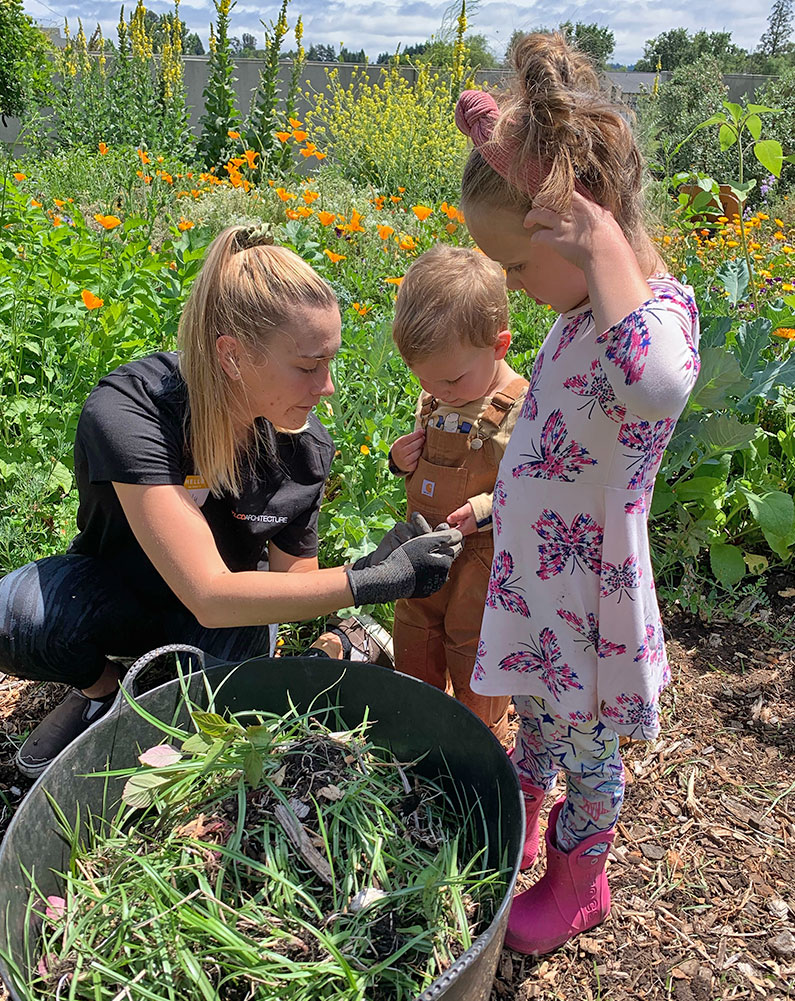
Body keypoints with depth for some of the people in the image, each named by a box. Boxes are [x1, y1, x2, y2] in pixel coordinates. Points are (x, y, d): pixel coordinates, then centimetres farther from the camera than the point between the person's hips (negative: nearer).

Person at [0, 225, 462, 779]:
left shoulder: (307, 447, -19)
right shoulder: (128, 412, -34)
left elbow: (290, 584, -8)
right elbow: (211, 596, -40)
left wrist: (375, 564, -27)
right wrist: (373, 582, -40)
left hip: (226, 612, 1)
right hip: (114, 589, 0)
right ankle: (102, 686, 1)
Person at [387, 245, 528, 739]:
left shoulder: (523, 410, -20)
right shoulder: (434, 400, 2)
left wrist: (489, 508, -31)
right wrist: (401, 460, -3)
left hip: (484, 559, -7)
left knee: (474, 657, 10)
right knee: (414, 646, 22)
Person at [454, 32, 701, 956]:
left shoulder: (657, 308, -28)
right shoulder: (586, 309, -2)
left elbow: (657, 388, -51)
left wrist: (601, 240, -42)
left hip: (590, 591, -8)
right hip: (535, 576, 8)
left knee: (586, 743, 17)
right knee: (535, 717, 28)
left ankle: (579, 883, 45)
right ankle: (518, 831, 55)